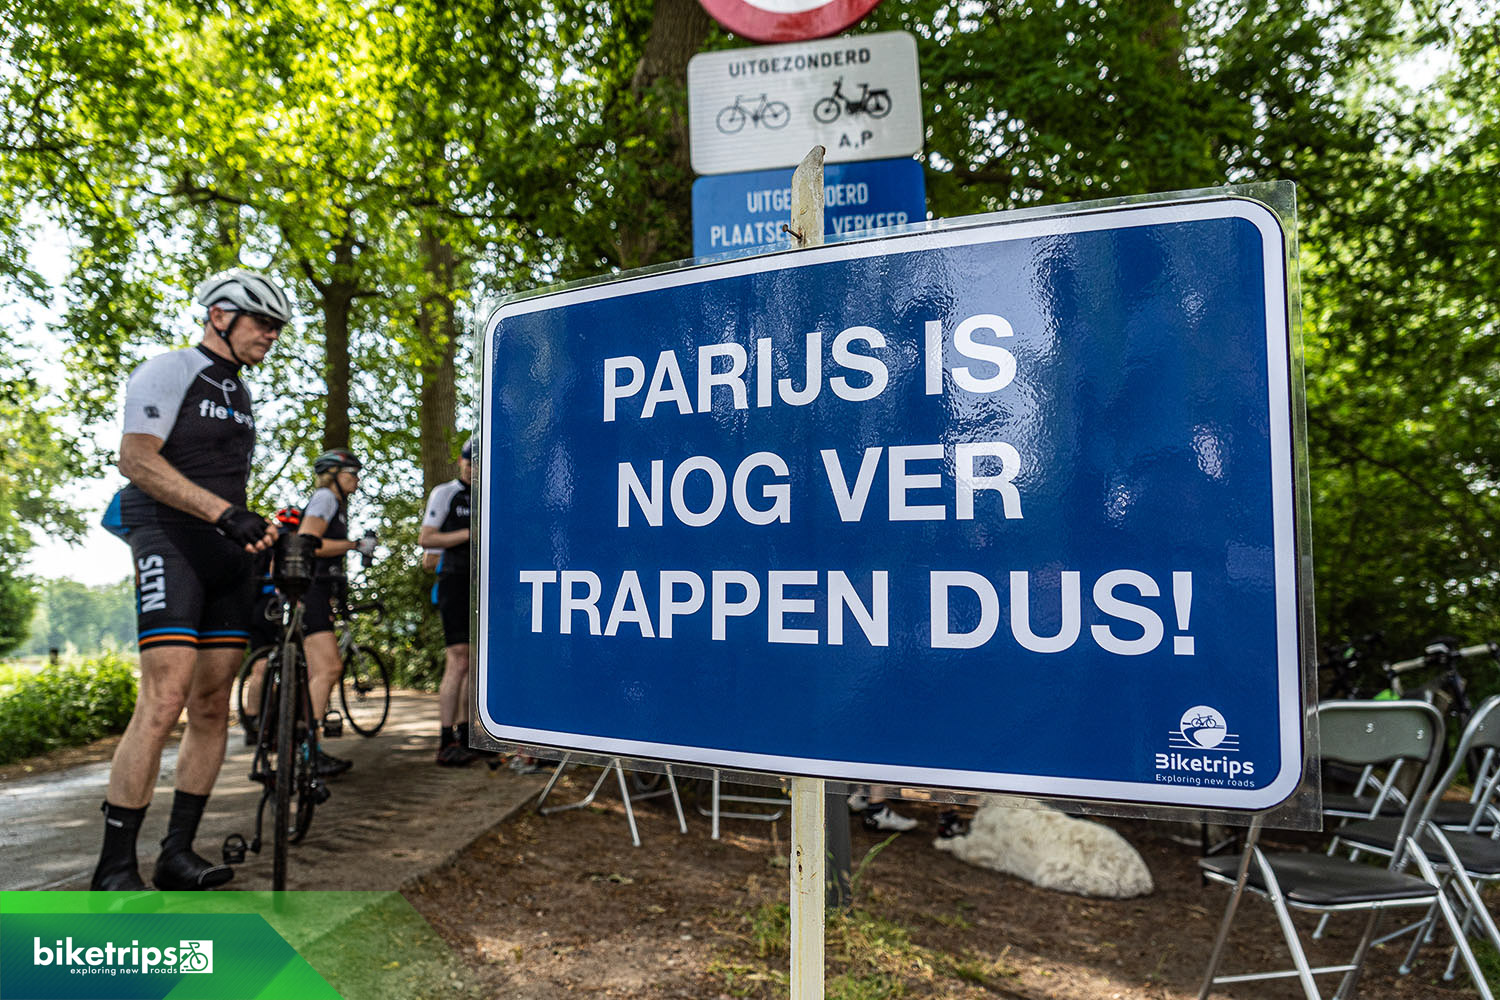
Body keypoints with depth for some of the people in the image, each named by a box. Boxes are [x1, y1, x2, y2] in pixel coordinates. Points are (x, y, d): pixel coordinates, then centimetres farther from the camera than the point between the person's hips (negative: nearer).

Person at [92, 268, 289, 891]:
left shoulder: (239, 393, 21)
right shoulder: (168, 371, -3)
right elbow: (136, 459, -16)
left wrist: (258, 529, 11)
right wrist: (226, 513, -24)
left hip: (227, 553, 8)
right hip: (170, 542, -8)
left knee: (212, 706, 4)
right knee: (165, 700, -16)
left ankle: (178, 854, 13)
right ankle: (115, 869, -6)